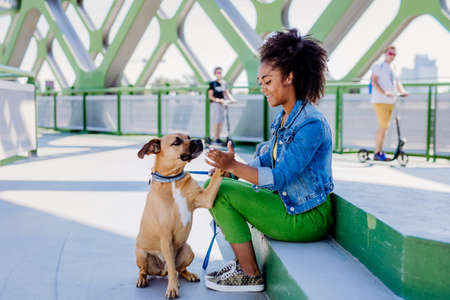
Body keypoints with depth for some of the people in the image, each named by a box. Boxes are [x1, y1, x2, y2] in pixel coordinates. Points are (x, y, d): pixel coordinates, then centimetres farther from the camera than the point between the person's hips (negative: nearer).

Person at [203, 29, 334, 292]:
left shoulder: (311, 124, -22)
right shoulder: (284, 117, 7)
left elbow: (279, 178, -27)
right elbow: (268, 160, 12)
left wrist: (233, 166, -34)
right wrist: (230, 167, -2)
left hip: (306, 218, -9)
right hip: (287, 202, 9)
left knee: (222, 191, -15)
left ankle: (250, 274, -4)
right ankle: (242, 261, 11)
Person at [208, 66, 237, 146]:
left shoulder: (224, 83, 12)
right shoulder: (213, 83, -4)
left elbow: (227, 93, 15)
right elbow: (210, 96, -7)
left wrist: (232, 99, -4)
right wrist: (218, 100, -21)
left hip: (222, 104, 6)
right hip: (215, 104, -6)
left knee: (220, 122, 7)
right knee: (216, 122, -9)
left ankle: (218, 139, 13)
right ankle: (214, 139, -5)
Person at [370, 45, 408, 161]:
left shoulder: (393, 68, 19)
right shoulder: (378, 66, -3)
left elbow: (397, 82, 17)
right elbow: (374, 82, -12)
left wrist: (402, 91, -4)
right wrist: (384, 92, -26)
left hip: (390, 101, 7)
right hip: (380, 100, -7)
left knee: (384, 127, 8)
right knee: (383, 126, -12)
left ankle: (379, 151, 14)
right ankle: (377, 152, -4)